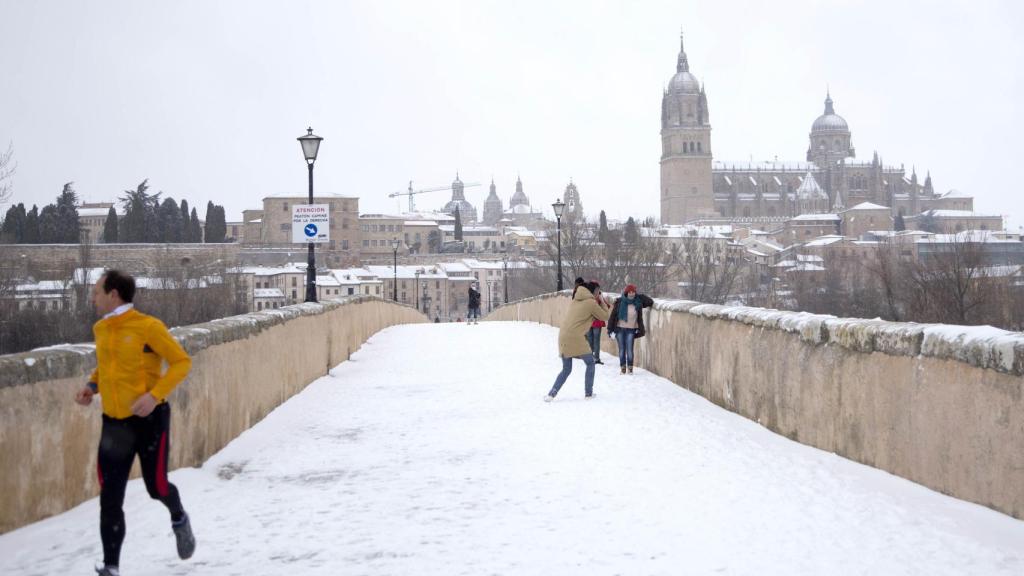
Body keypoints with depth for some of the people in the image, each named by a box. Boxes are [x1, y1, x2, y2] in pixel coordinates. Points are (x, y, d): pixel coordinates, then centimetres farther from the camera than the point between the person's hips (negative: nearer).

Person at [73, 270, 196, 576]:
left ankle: (179, 519, 43)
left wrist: (155, 395, -22)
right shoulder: (101, 329, 6)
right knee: (110, 498, -1)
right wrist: (92, 386, 3)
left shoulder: (148, 326, -14)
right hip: (114, 422, 5)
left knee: (156, 486, 8)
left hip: (149, 419, -5)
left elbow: (181, 362, -11)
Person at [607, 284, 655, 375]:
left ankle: (630, 367, 7)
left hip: (631, 329, 0)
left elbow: (650, 302, 9)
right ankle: (623, 367, 14)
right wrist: (610, 329, -7)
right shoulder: (620, 302, -8)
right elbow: (613, 315, -5)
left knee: (629, 349, -4)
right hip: (620, 329, 0)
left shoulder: (638, 302, -4)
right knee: (622, 349, 6)